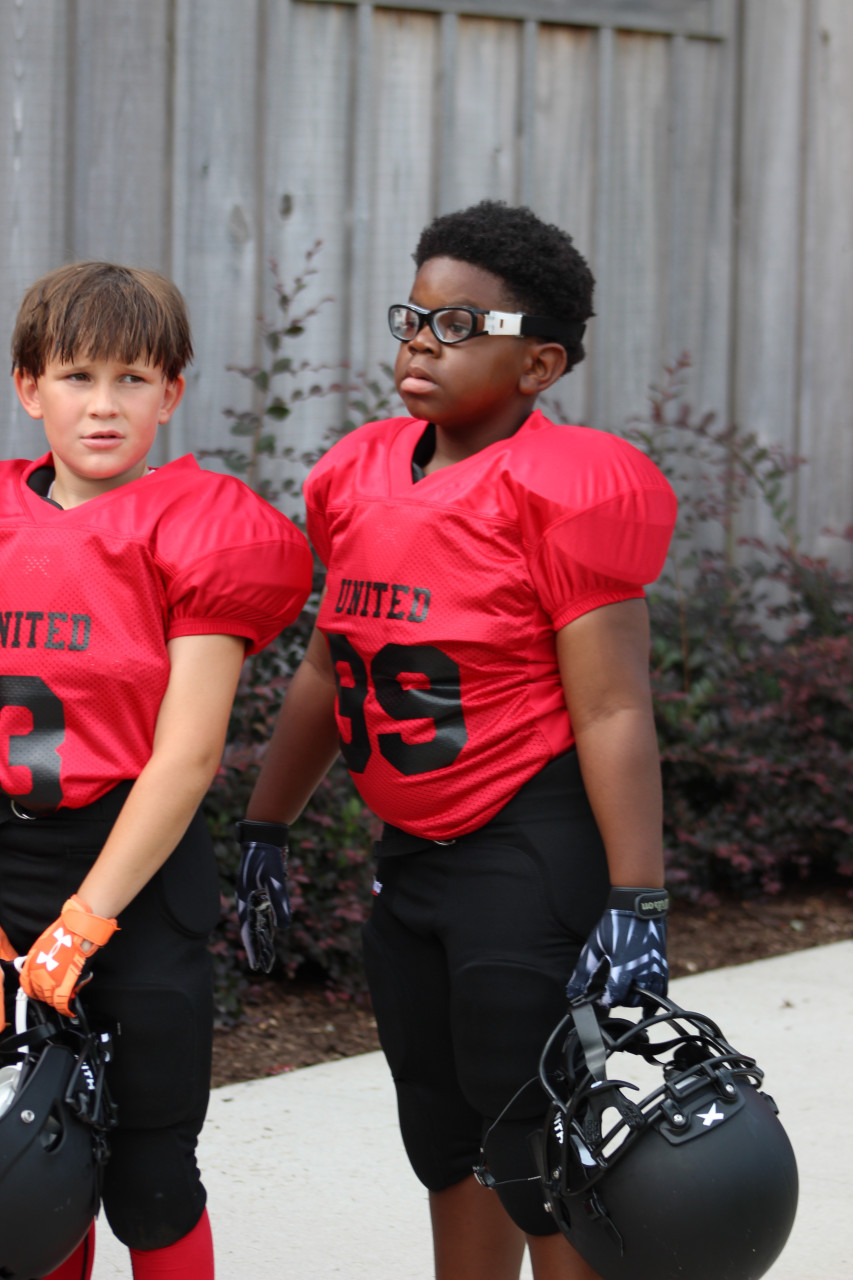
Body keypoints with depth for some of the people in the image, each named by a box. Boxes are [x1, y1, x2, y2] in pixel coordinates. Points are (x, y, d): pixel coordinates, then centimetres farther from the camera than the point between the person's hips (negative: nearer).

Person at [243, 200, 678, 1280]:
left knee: (540, 1156, -3)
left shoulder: (567, 490, -14)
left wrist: (636, 907, -23)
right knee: (449, 1144, 17)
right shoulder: (359, 478, 8)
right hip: (410, 854, 8)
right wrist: (262, 831, 22)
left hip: (533, 853, -8)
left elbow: (611, 711, -19)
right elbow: (328, 672, 19)